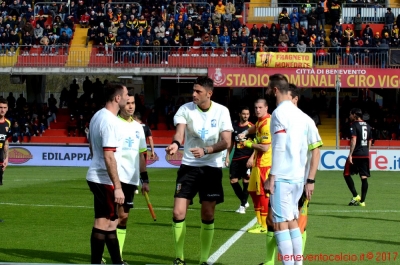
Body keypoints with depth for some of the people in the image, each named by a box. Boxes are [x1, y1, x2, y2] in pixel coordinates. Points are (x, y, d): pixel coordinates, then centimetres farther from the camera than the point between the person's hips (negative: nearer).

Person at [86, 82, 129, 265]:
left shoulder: (97, 116, 11)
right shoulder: (110, 121, -19)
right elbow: (109, 157, -24)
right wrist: (117, 187, -23)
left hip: (96, 176, 10)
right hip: (105, 179, -10)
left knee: (111, 221, 15)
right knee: (103, 224, -5)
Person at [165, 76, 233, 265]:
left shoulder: (221, 111, -6)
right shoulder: (185, 109, -6)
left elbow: (226, 142, -11)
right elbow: (180, 131, -22)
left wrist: (205, 150, -26)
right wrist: (176, 143, -44)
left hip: (212, 168, 0)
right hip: (189, 166, 0)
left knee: (207, 215, 3)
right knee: (178, 213, -7)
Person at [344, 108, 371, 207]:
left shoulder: (354, 125, -8)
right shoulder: (367, 126, 15)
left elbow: (354, 140, -17)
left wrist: (350, 154, -17)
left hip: (356, 154, -7)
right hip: (365, 155, 7)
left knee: (347, 174, 6)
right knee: (364, 177, 3)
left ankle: (356, 196, -3)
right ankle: (362, 201, 2)